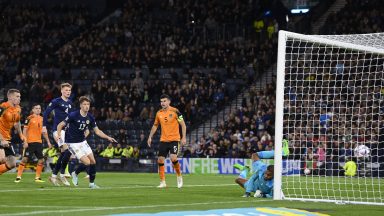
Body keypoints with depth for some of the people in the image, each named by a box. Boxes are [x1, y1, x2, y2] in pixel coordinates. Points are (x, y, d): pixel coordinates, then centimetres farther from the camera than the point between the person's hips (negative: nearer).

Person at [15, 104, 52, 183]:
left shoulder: (42, 119, 13)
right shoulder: (29, 118, -5)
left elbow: (43, 132, 21)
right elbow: (24, 130, -7)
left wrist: (48, 141, 17)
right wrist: (25, 142, -14)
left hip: (39, 142, 6)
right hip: (30, 142, -6)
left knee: (41, 160, 3)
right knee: (25, 159, -9)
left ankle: (38, 177, 13)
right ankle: (18, 177, -5)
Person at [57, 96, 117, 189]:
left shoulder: (90, 117, -3)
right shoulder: (73, 115, -20)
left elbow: (97, 131, 6)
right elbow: (60, 126, -14)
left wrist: (108, 137, -6)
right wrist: (59, 137, -25)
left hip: (82, 142, 6)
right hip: (72, 143, -6)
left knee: (93, 161, 0)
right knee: (87, 162, -14)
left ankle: (91, 183, 15)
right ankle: (75, 174, 15)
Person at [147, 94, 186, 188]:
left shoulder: (175, 111, -8)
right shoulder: (159, 113, 6)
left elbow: (183, 124, -5)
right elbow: (155, 126, 20)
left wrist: (184, 137, -11)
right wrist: (150, 137, 13)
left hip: (174, 139, -5)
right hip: (163, 140, 5)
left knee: (173, 158, -21)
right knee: (160, 160, 0)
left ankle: (179, 176, 3)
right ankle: (162, 182, 10)